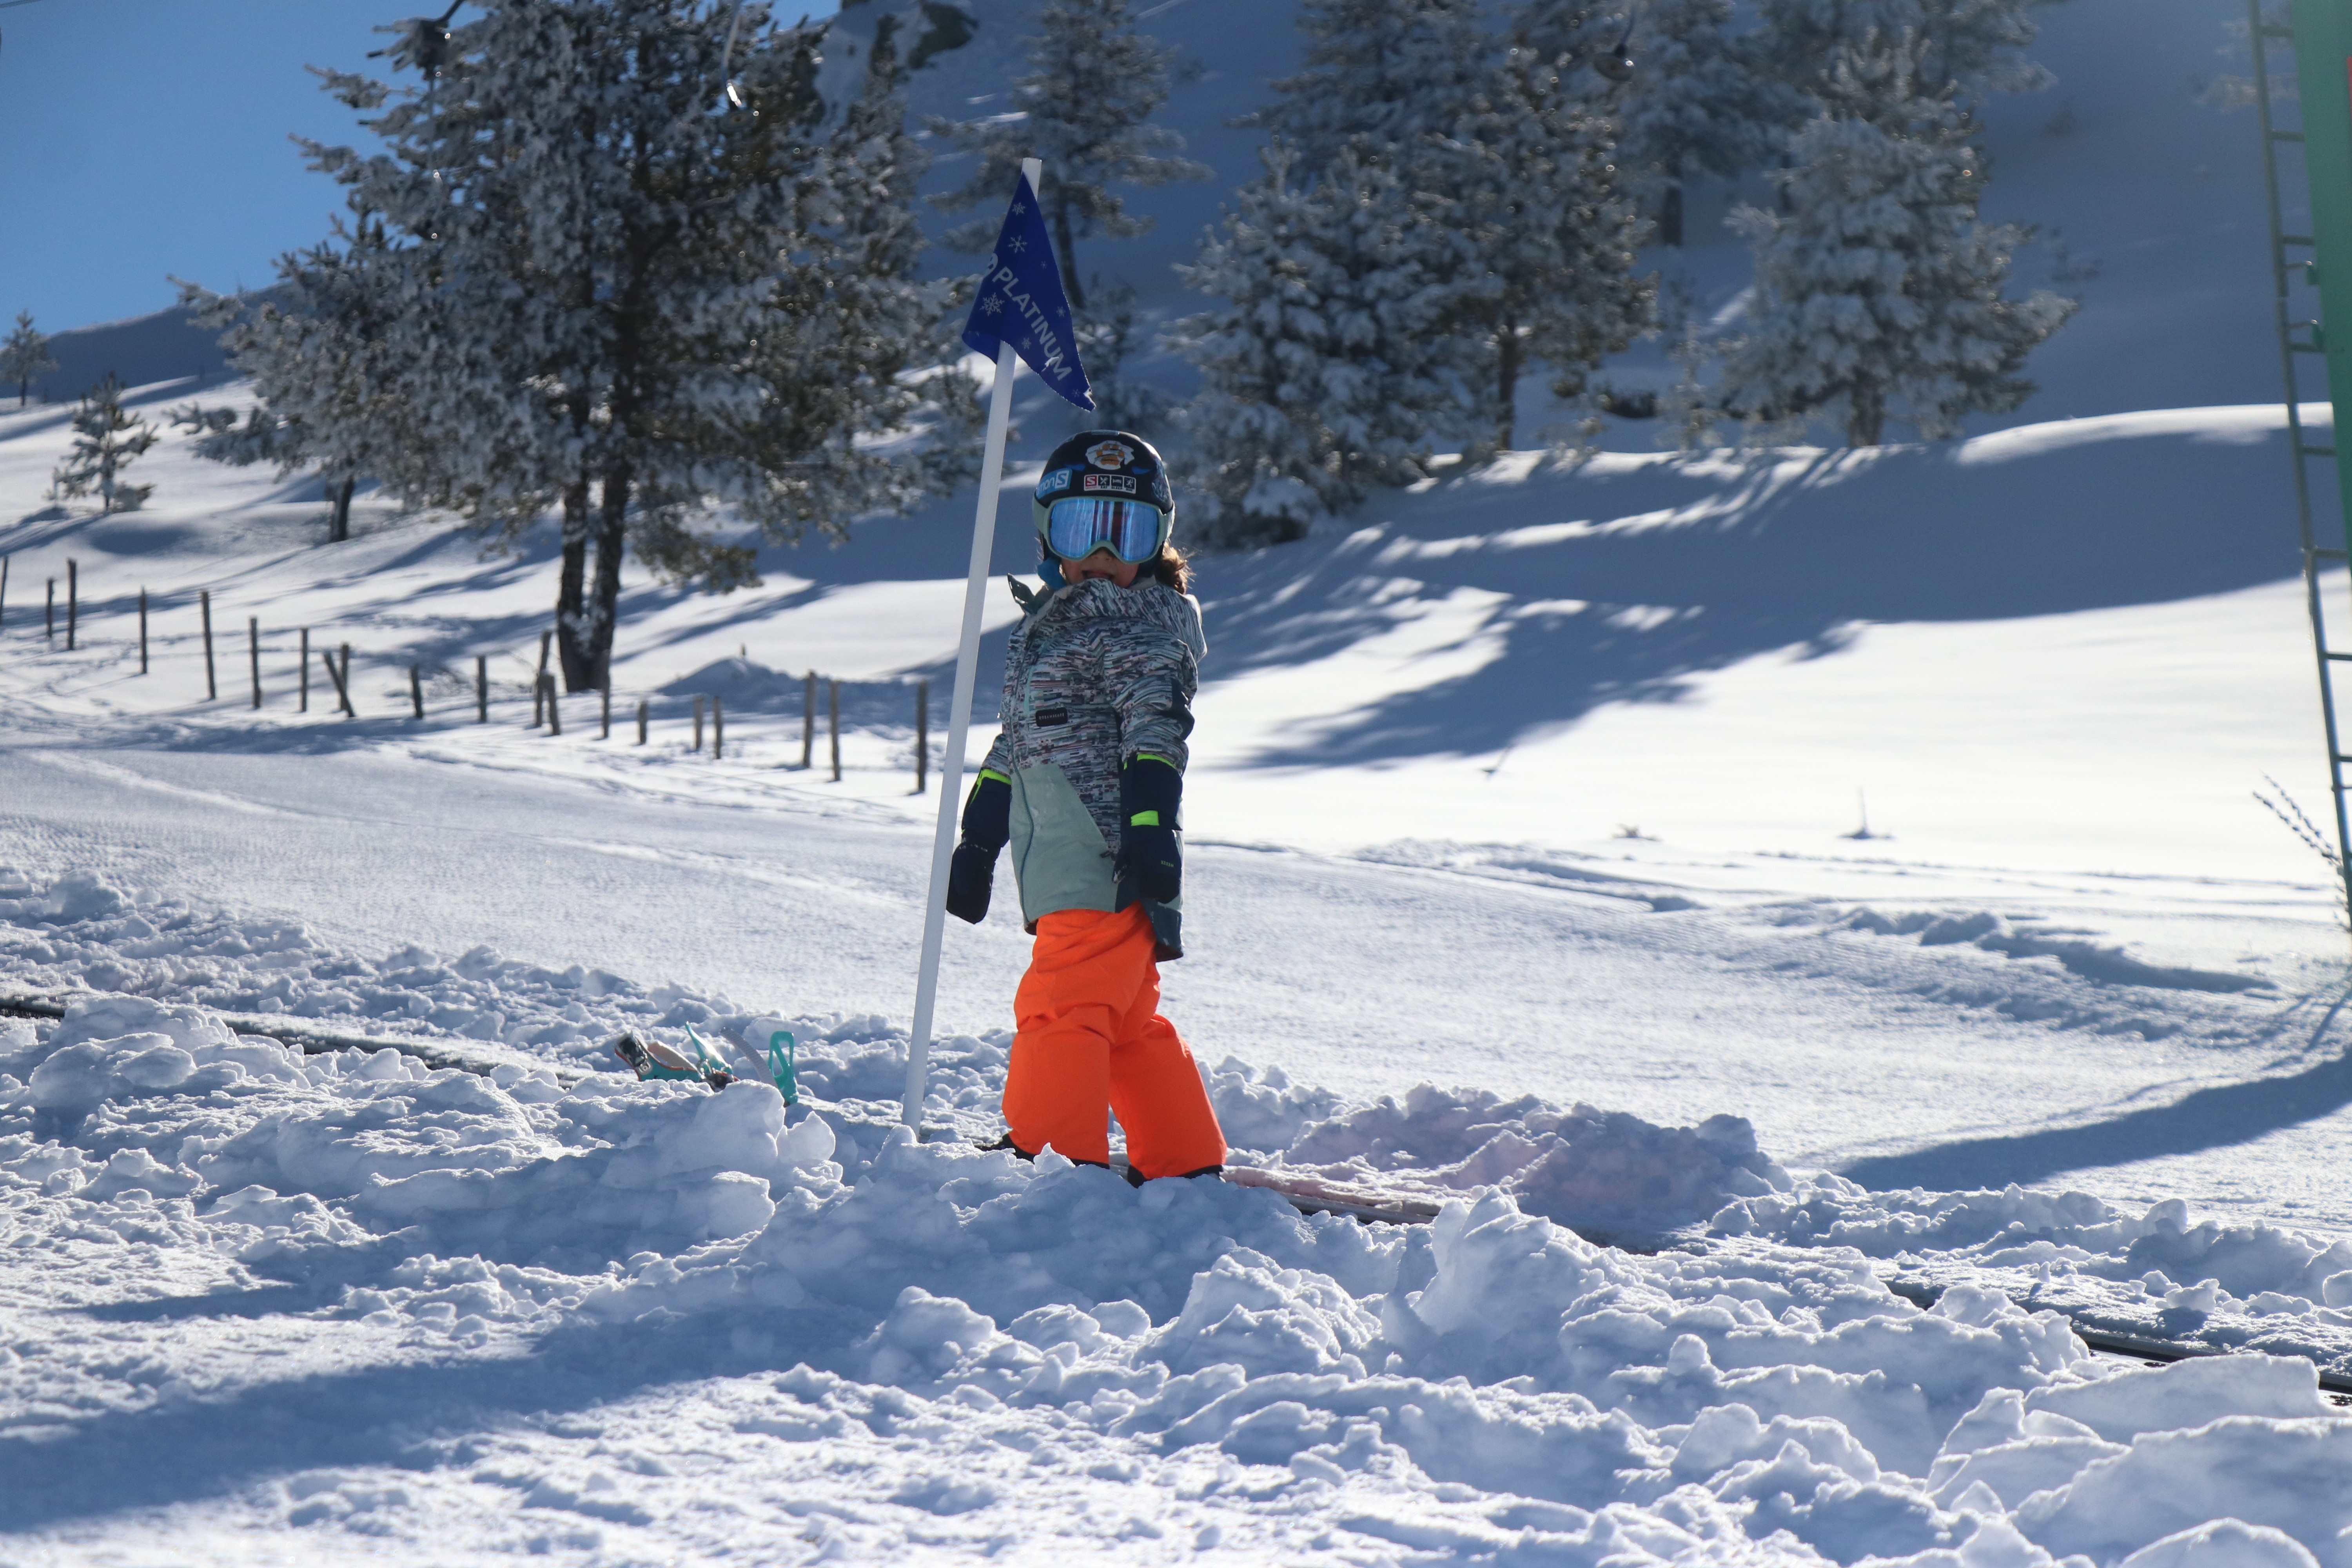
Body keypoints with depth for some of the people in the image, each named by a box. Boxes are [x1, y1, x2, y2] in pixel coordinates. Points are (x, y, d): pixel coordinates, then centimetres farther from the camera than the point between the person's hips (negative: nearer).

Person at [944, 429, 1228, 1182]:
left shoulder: (1145, 627, -2)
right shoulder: (1047, 626, 24)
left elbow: (1155, 731, -14)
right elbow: (1016, 741, 28)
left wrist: (1152, 828, -26)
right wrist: (979, 840, 27)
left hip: (1110, 865, -9)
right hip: (1064, 868, 9)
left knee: (1060, 1008, -14)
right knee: (1127, 1021, 13)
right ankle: (1187, 1166, 20)